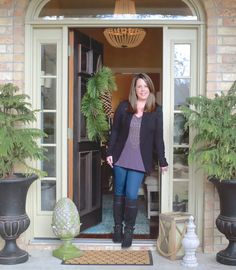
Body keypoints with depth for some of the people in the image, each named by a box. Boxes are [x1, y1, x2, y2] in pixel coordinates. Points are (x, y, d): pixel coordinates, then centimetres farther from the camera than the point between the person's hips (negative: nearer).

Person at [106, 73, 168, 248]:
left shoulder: (156, 111, 0)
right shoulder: (123, 107, 1)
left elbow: (159, 137, 2)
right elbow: (115, 131, 5)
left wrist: (162, 161, 2)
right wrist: (110, 152, 0)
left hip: (140, 160, -1)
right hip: (120, 157, 2)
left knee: (131, 195, -5)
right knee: (119, 193, 10)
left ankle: (129, 230, 11)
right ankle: (118, 227, 24)